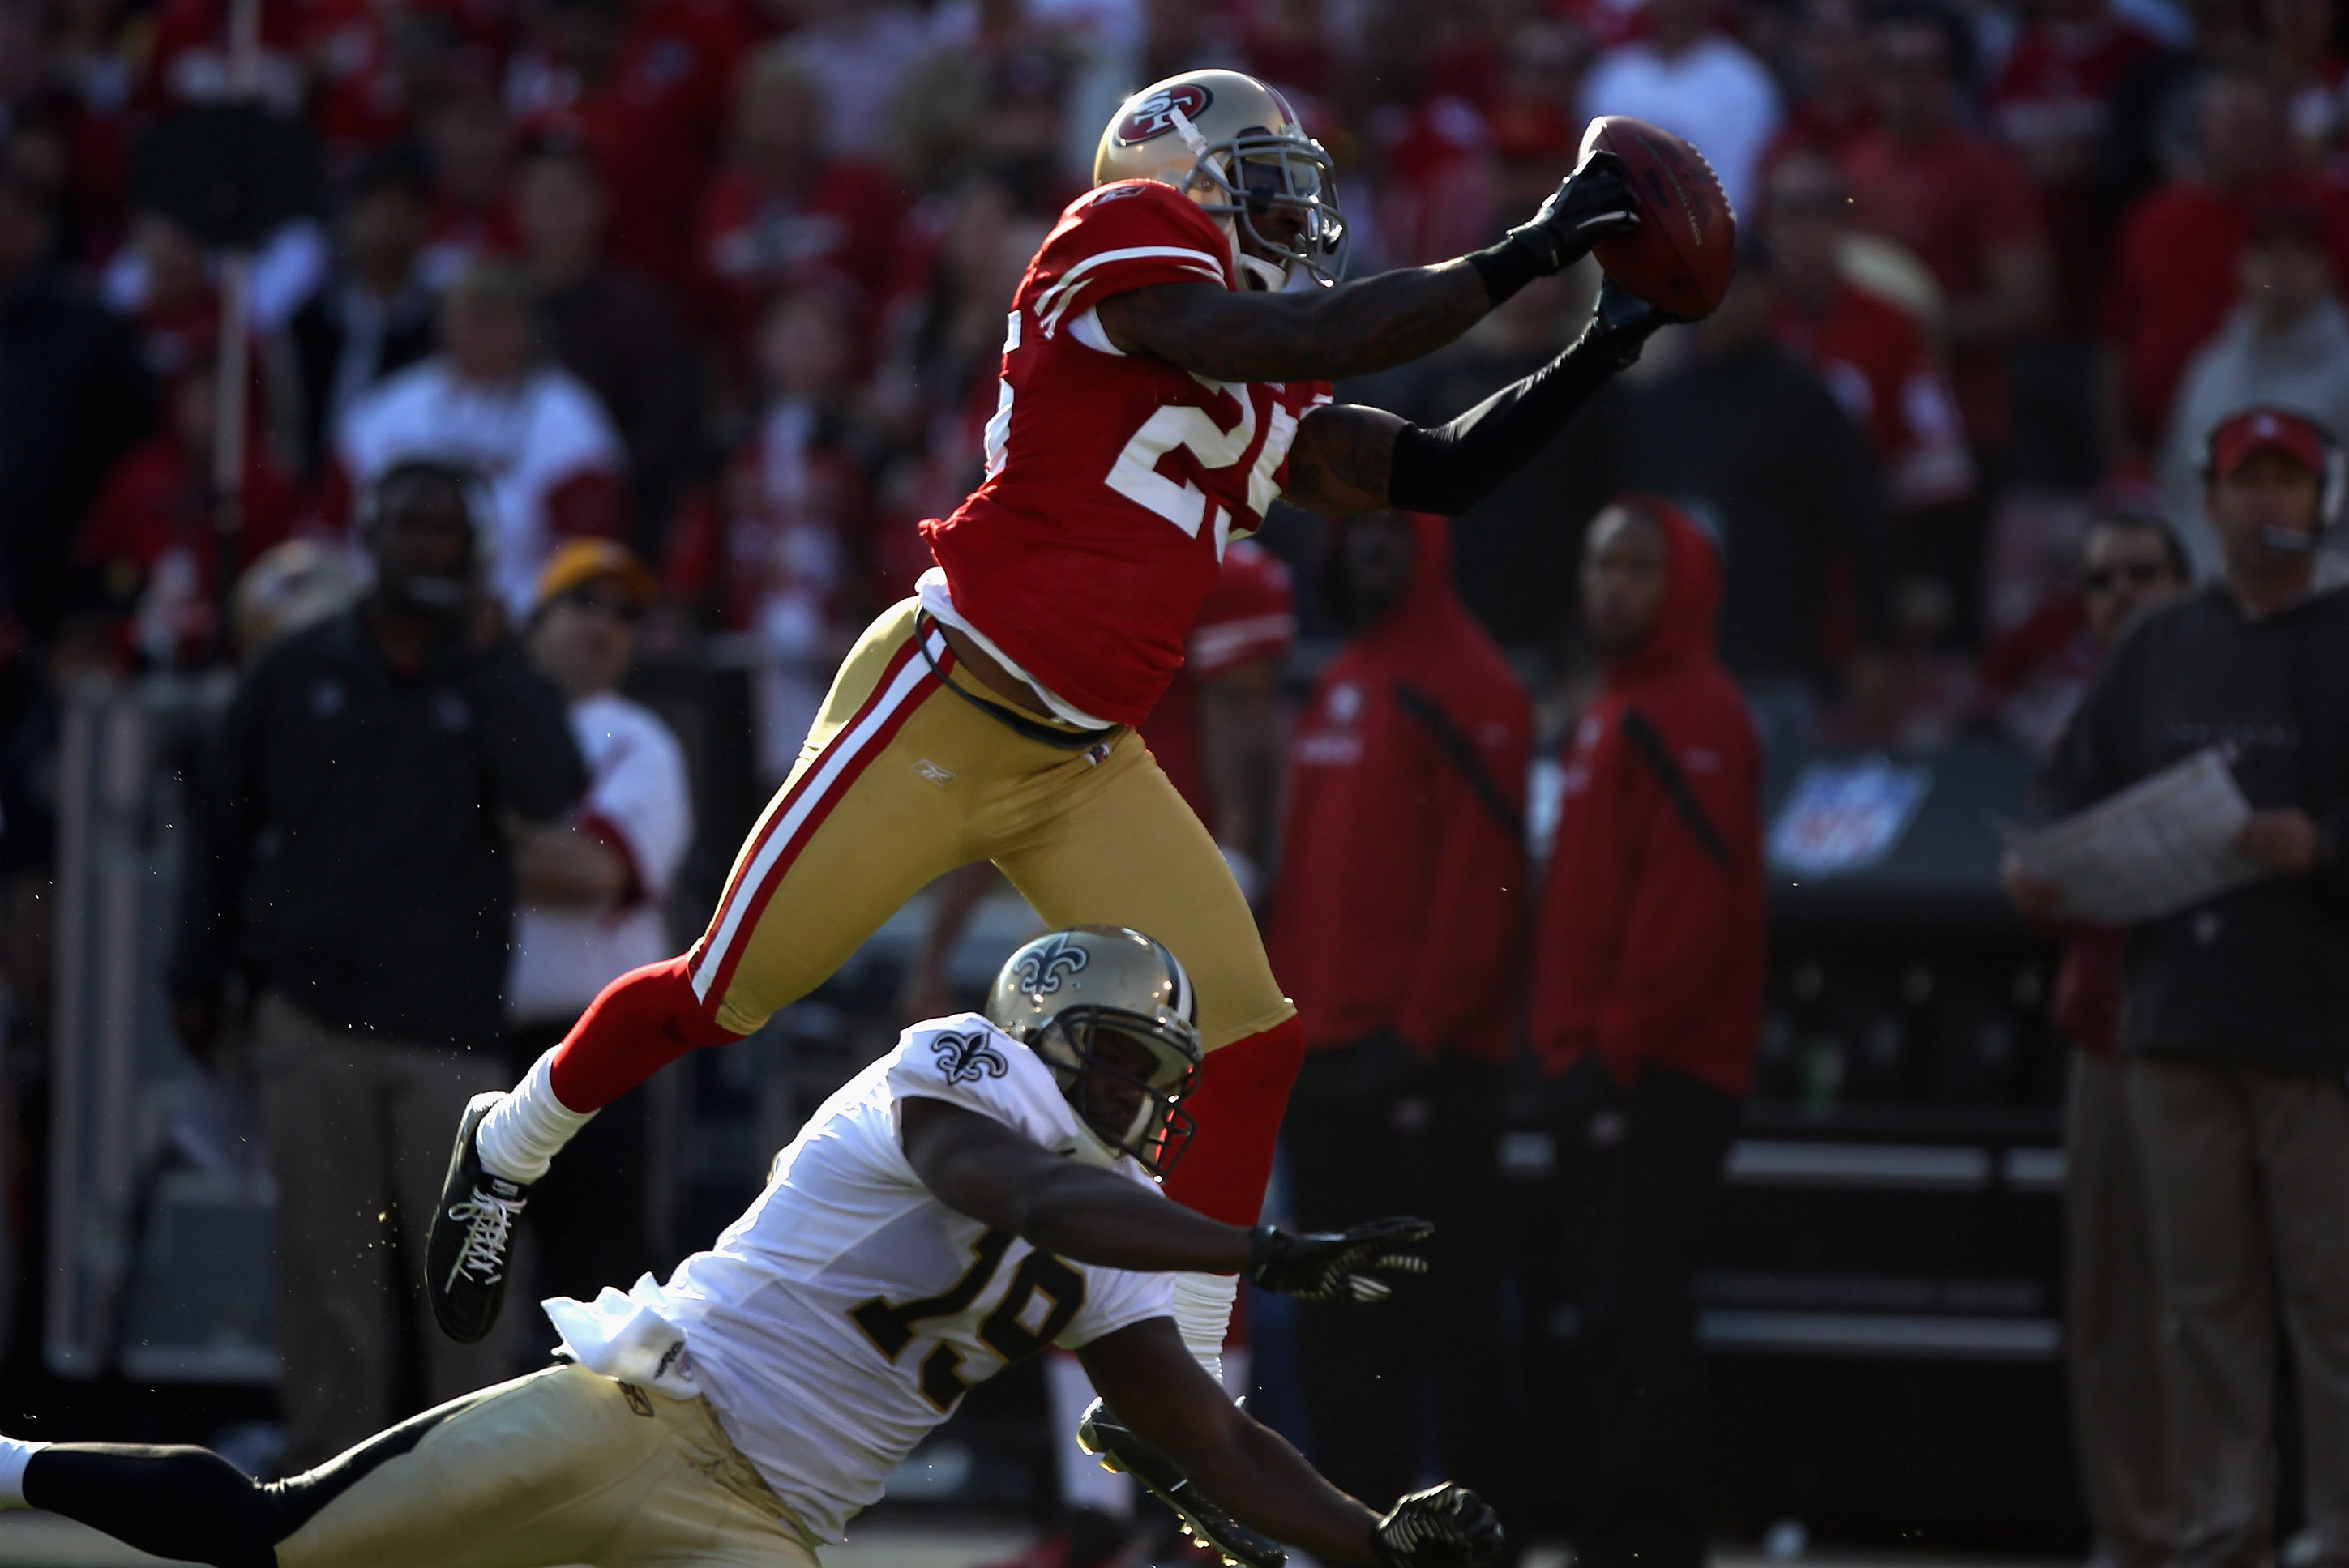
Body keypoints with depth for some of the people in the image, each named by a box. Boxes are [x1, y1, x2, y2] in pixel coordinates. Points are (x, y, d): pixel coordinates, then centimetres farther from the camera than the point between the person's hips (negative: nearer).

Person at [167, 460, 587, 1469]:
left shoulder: (495, 683, 8)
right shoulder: (297, 676, 11)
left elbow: (550, 792, -11)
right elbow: (222, 825, 17)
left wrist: (484, 651, -9)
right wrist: (199, 976, 13)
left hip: (449, 1023, -1)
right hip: (312, 1018, 1)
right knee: (327, 1260, 2)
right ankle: (328, 1455, 8)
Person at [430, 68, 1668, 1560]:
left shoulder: (1271, 412, 15)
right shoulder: (1124, 241, -7)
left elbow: (1437, 473, 17)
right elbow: (1294, 343, -21)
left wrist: (1605, 349, 9)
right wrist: (1522, 256, -17)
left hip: (1084, 762, 8)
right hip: (943, 702, -8)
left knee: (1244, 1039, -4)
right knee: (729, 990, 1)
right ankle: (507, 1152, 28)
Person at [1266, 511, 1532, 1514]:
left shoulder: (1467, 686, -9)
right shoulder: (1337, 685, 18)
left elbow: (1478, 876, -15)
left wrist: (1422, 1032, -19)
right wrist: (1287, 1009, 13)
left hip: (1427, 1057, -8)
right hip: (1325, 1046, 8)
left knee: (1448, 1295, -5)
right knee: (1340, 1311, 8)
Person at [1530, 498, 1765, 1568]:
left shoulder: (1688, 716, -10)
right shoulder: (1623, 711, 22)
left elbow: (1689, 900, -19)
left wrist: (1618, 1048, -19)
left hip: (1662, 1075, -10)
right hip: (1626, 1069, 10)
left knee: (1633, 1306, -13)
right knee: (1629, 1307, 10)